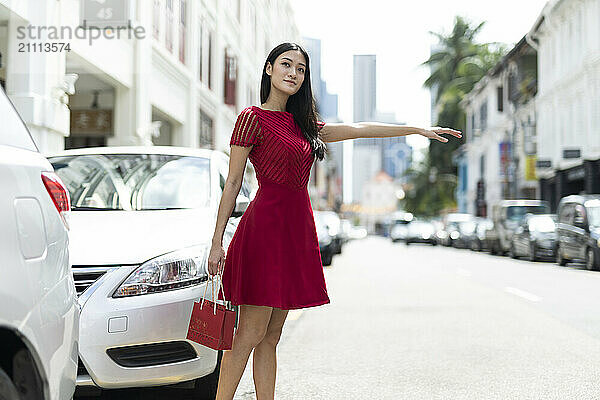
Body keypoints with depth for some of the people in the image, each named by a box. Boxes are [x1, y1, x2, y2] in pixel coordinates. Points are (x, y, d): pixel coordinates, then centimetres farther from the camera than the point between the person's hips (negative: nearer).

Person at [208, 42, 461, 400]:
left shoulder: (302, 124, 18)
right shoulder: (253, 118, -2)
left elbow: (357, 129, 21)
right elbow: (232, 184, -5)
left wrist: (419, 130, 22)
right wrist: (217, 242, -10)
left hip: (296, 229, 7)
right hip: (266, 224, -7)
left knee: (271, 336, 7)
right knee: (251, 333, -9)